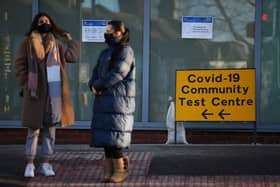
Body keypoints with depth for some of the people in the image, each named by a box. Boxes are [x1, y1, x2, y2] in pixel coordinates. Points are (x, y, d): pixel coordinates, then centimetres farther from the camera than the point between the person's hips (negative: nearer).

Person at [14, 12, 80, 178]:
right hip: (36, 91, -3)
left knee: (50, 129, 5)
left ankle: (46, 163, 11)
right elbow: (20, 65, -1)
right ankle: (30, 164, 5)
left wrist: (70, 39, 11)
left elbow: (73, 56, 8)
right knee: (33, 129, -2)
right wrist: (26, 84, -11)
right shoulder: (27, 42, 4)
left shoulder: (56, 44, 16)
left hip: (54, 91, 3)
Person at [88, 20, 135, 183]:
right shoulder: (105, 53, 21)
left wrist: (98, 85, -8)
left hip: (119, 100, -7)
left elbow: (118, 73, -15)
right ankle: (109, 170, 8)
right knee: (105, 136, 4)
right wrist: (93, 85, -7)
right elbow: (96, 73, 15)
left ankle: (120, 170, -4)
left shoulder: (126, 51, -5)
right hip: (104, 100, 8)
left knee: (115, 137, -9)